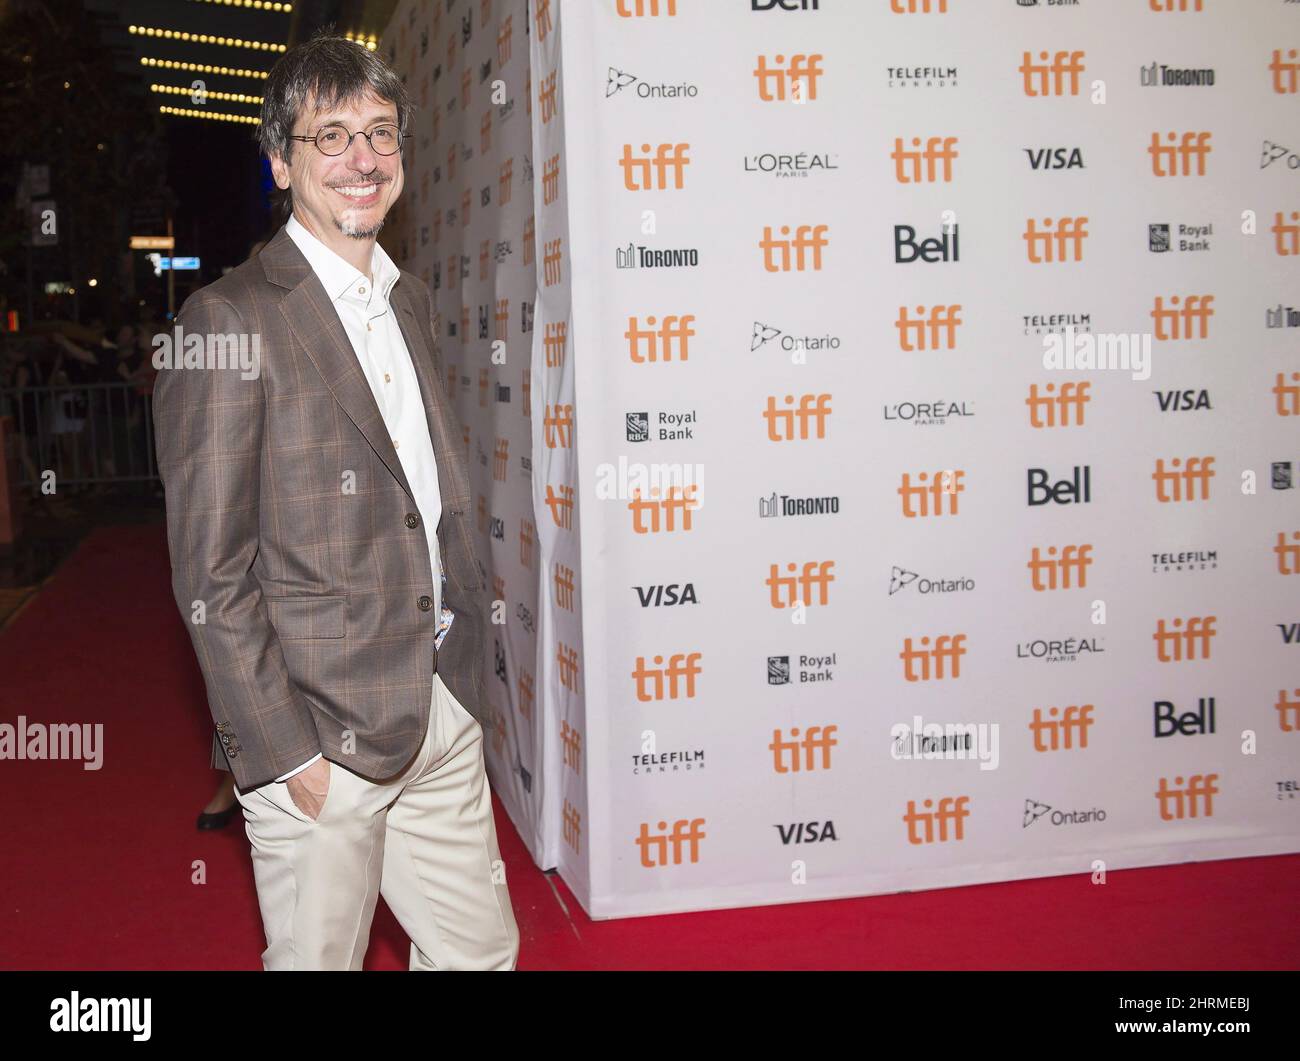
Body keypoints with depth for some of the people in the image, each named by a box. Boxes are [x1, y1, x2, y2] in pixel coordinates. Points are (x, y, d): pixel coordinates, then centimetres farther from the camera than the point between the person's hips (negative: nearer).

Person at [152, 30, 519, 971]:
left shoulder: (411, 302, 12)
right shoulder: (231, 319, -11)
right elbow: (210, 568, -13)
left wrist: (466, 674, 12)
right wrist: (283, 748, -15)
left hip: (445, 710, 7)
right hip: (320, 728, -6)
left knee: (485, 948, 14)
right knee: (321, 958, 9)